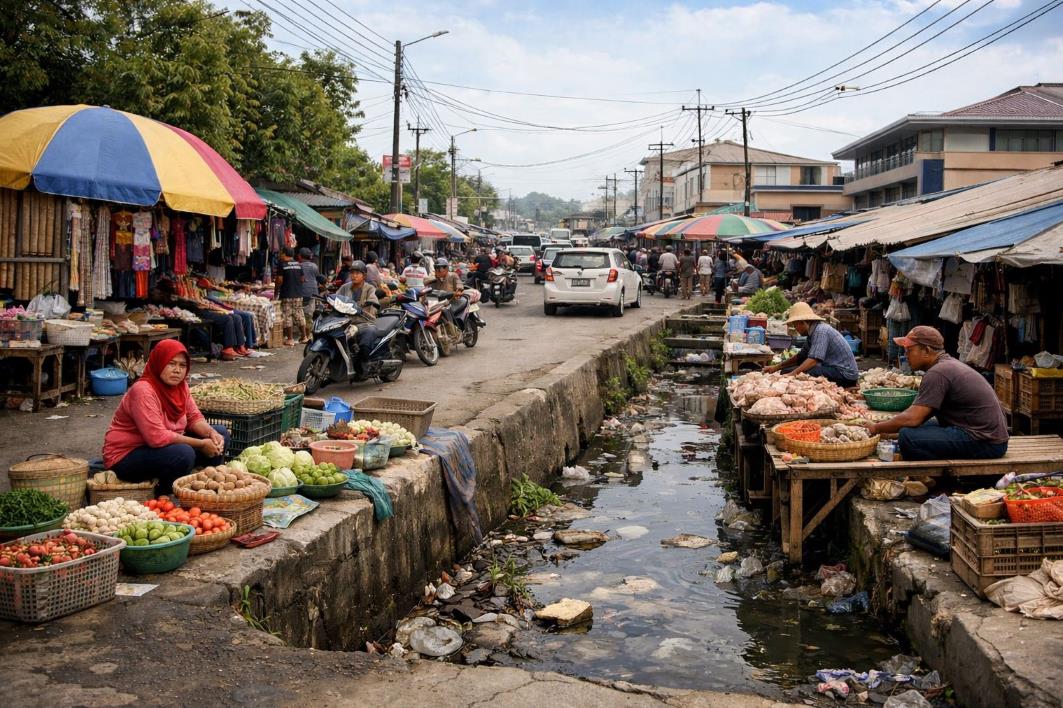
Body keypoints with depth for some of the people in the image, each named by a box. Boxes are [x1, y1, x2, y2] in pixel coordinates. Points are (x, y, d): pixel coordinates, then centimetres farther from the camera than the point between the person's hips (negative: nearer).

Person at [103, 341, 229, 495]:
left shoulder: (180, 385, -1)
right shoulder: (143, 391, -26)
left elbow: (194, 417, 4)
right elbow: (157, 437, -32)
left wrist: (212, 434, -18)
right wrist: (201, 444, -26)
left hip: (166, 445, 9)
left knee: (221, 433, 1)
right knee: (184, 453, -35)